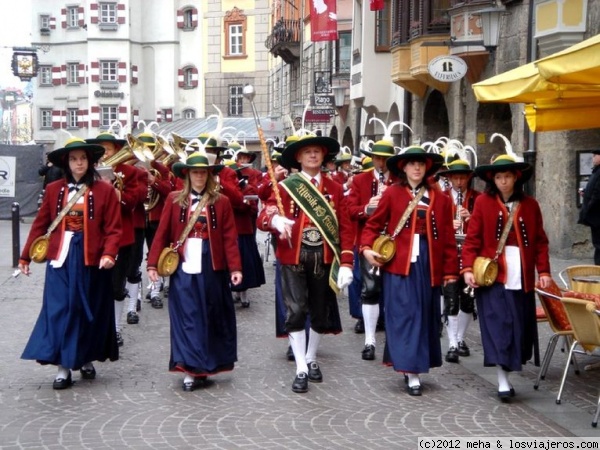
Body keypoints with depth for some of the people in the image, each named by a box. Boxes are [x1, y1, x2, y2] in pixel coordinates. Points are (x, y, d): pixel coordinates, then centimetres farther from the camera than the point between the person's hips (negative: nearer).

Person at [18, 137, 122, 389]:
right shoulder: (54, 189, 3)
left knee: (89, 311, 9)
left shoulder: (104, 190, -4)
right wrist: (25, 255, 9)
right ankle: (63, 367, 6)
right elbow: (40, 224, 8)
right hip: (61, 257, 1)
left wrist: (109, 254, -21)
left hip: (91, 259, -1)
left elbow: (113, 228, -6)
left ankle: (87, 359, 28)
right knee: (59, 310, -2)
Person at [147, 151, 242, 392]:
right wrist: (153, 263, -5)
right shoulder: (174, 199, 3)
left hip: (211, 268, 0)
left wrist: (235, 267, -8)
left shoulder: (221, 202, 2)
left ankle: (204, 367, 19)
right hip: (183, 268, 0)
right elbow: (162, 234, 1)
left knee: (211, 317, 7)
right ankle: (191, 370, 4)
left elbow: (230, 238, -1)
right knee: (187, 317, 0)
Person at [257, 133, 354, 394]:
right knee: (296, 311, -7)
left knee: (321, 312, 12)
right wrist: (275, 220, -36)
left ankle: (312, 360, 32)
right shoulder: (285, 187, -2)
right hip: (294, 258, -2)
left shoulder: (335, 188, 5)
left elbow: (345, 227, 2)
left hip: (324, 258, 3)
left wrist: (346, 263, -6)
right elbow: (262, 218, -11)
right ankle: (301, 369, 2)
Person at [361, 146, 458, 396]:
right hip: (399, 263, -3)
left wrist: (450, 271, 5)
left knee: (425, 315, 9)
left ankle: (417, 365, 23)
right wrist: (367, 248, -11)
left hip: (429, 264, 3)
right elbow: (374, 225, 6)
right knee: (404, 314, -5)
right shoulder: (392, 194, 2)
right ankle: (411, 371, -3)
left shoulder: (439, 198, 7)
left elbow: (448, 237, 7)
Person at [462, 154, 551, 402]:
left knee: (519, 327, 6)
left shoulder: (530, 204, 7)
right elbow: (472, 239, -2)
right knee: (498, 325, -7)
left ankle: (507, 374, 20)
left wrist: (544, 271, -1)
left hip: (521, 278, 3)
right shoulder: (483, 202, 0)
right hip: (492, 275, -3)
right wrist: (468, 268, -11)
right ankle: (503, 382, -4)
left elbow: (540, 241, 7)